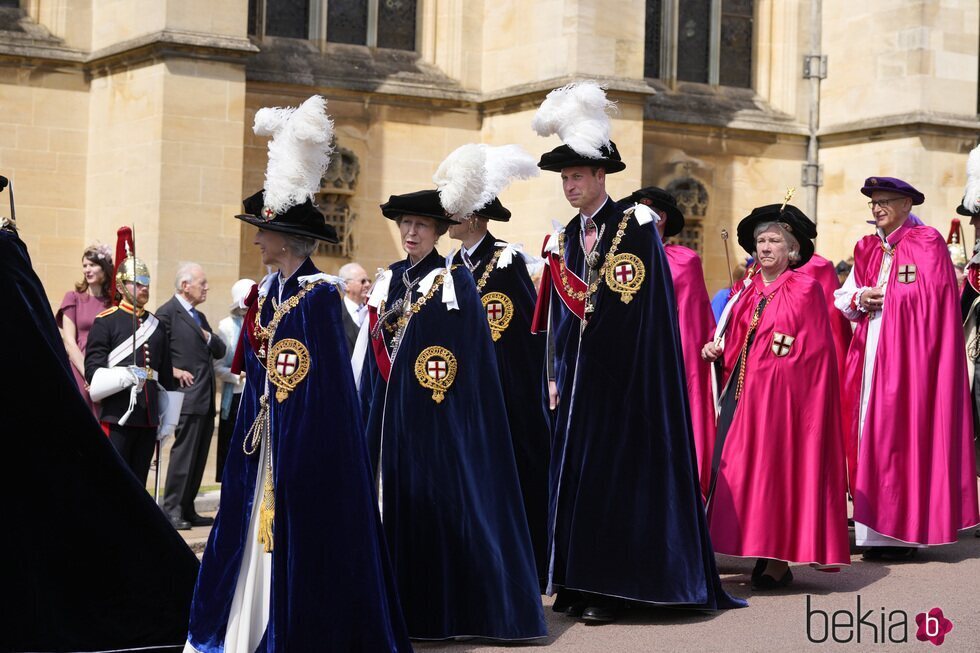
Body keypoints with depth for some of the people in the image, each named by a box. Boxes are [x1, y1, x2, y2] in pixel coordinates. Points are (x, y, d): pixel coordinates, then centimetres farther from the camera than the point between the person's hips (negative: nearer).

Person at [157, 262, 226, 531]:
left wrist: (208, 337, 0)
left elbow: (220, 351, 18)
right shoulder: (167, 313, -7)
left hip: (206, 398, 9)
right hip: (188, 396, -9)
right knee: (184, 453, -9)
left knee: (198, 457, 10)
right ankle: (171, 510, -5)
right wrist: (173, 371, -16)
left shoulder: (199, 317, 21)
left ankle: (187, 510, 15)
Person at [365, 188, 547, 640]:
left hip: (440, 414, -6)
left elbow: (469, 358, -8)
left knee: (443, 500, -5)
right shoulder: (389, 281, 13)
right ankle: (409, 604, 14)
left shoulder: (455, 282, -5)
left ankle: (449, 608, 2)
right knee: (399, 498, 6)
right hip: (394, 411, 6)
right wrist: (377, 411, 12)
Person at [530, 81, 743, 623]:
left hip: (622, 376, -6)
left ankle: (611, 587, 0)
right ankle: (576, 582, 12)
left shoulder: (635, 227, -7)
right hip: (578, 375, 6)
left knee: (614, 473, -5)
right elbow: (560, 317, 14)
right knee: (572, 469, 6)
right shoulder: (565, 238, 13)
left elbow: (623, 306, -13)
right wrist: (557, 374, 10)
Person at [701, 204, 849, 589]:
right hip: (742, 391, 6)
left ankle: (778, 561, -1)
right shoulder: (748, 291, 14)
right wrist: (717, 350, 2)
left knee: (774, 466, -7)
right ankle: (763, 553, 7)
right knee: (735, 465, 0)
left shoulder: (805, 290, -3)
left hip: (782, 394, -6)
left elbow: (814, 348, -6)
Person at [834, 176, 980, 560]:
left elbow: (932, 297, -11)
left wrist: (881, 296, -9)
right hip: (871, 352, 6)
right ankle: (878, 530, 5)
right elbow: (843, 300, 16)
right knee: (871, 430, 2)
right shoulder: (867, 250, 16)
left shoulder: (927, 244, -3)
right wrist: (860, 300, -4)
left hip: (909, 353, -6)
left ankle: (904, 530, -4)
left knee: (899, 433, -9)